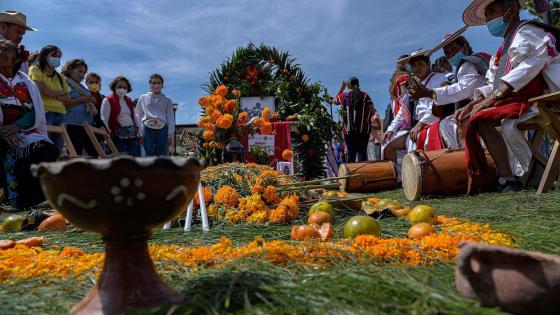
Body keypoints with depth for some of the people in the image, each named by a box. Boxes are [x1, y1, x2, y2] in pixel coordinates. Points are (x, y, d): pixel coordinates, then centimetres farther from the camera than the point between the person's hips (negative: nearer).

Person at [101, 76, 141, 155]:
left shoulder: (129, 101, 18)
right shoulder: (108, 100, -1)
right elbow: (104, 120, -7)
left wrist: (139, 133, 19)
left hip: (132, 134, 6)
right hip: (118, 135, -6)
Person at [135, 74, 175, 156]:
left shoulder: (167, 100, 13)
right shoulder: (143, 98, 15)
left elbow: (171, 118, 11)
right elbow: (138, 115, 15)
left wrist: (170, 135, 3)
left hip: (162, 128, 0)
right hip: (147, 128, 0)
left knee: (162, 155, -1)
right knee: (149, 155, -3)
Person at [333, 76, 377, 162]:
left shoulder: (344, 96, 4)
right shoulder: (364, 95, 2)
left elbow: (334, 101, 25)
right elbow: (373, 111, -3)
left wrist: (341, 89, 29)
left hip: (348, 130, 1)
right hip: (363, 129, -1)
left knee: (351, 153, 5)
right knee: (362, 152, 0)